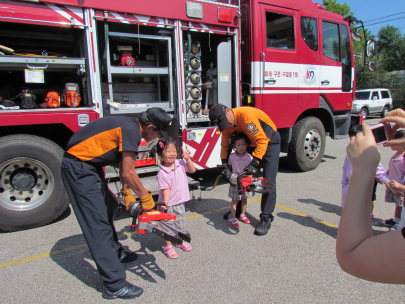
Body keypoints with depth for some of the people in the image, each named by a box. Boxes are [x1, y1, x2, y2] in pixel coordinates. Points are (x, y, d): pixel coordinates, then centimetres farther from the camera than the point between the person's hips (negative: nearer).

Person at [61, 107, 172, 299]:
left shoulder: (129, 127, 10)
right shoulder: (131, 129, -21)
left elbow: (124, 167, 16)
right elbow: (128, 173, -21)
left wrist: (127, 194, 17)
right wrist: (146, 197, -8)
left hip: (90, 165, 11)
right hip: (78, 169, -11)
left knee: (107, 210, 22)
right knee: (98, 223, -9)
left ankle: (115, 253, 43)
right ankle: (115, 285, -1)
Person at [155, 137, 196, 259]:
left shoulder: (180, 163, -3)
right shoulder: (162, 173, -19)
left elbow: (192, 170, -1)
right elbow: (166, 189, -20)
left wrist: (187, 158, -13)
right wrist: (165, 201, -33)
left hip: (180, 202, 5)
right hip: (169, 204, -5)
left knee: (180, 224, 21)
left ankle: (180, 241, 43)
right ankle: (168, 246, 27)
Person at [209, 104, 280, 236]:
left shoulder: (246, 115, -34)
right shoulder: (227, 123, -9)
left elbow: (262, 140, -34)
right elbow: (225, 145, -2)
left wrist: (255, 163, -36)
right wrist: (225, 165, -13)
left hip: (269, 141, -7)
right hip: (251, 143, 7)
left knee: (268, 181, -12)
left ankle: (266, 218, -4)